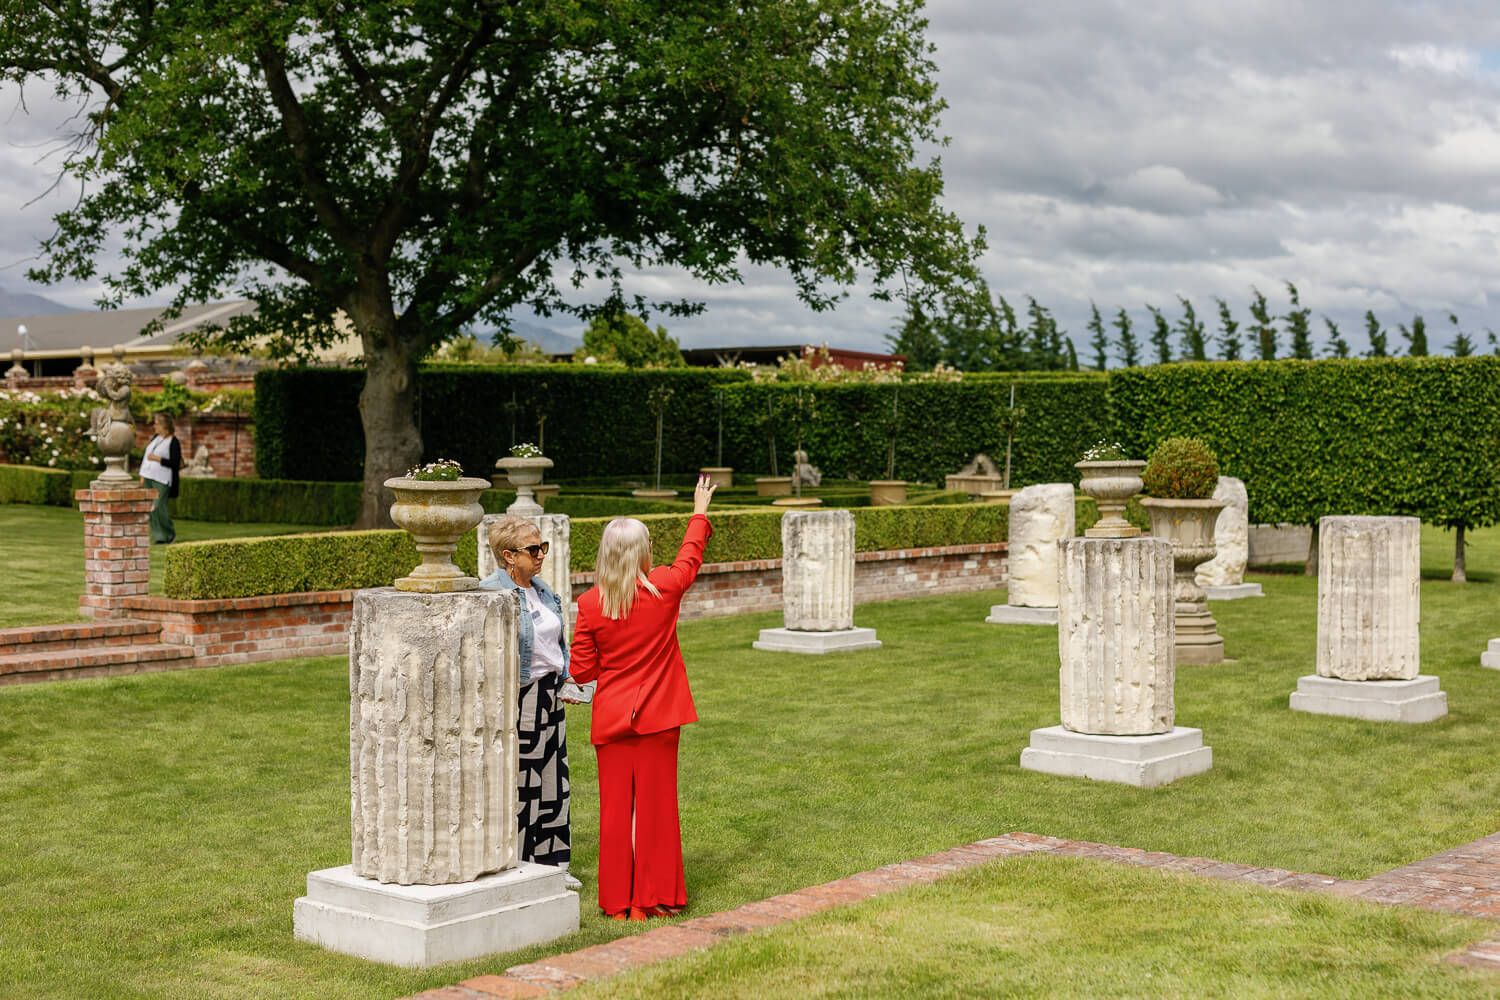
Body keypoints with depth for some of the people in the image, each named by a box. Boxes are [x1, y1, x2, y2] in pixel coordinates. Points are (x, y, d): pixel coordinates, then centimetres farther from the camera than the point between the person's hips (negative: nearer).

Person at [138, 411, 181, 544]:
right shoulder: (155, 438, 14)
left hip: (162, 480, -7)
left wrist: (158, 459, -20)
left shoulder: (174, 442, -8)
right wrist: (142, 475, 15)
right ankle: (157, 535, 11)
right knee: (150, 508, 4)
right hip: (148, 478, 7)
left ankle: (169, 535, 3)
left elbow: (176, 464, -14)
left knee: (158, 507, -13)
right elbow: (146, 456, 19)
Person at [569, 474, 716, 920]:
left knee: (616, 807, 8)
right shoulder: (664, 588, -9)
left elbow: (581, 671, -3)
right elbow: (691, 556, 12)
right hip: (657, 716, -1)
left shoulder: (590, 604, -8)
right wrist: (699, 514, 28)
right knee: (657, 806, 6)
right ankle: (655, 897, 11)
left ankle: (618, 900, 13)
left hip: (611, 719, 1)